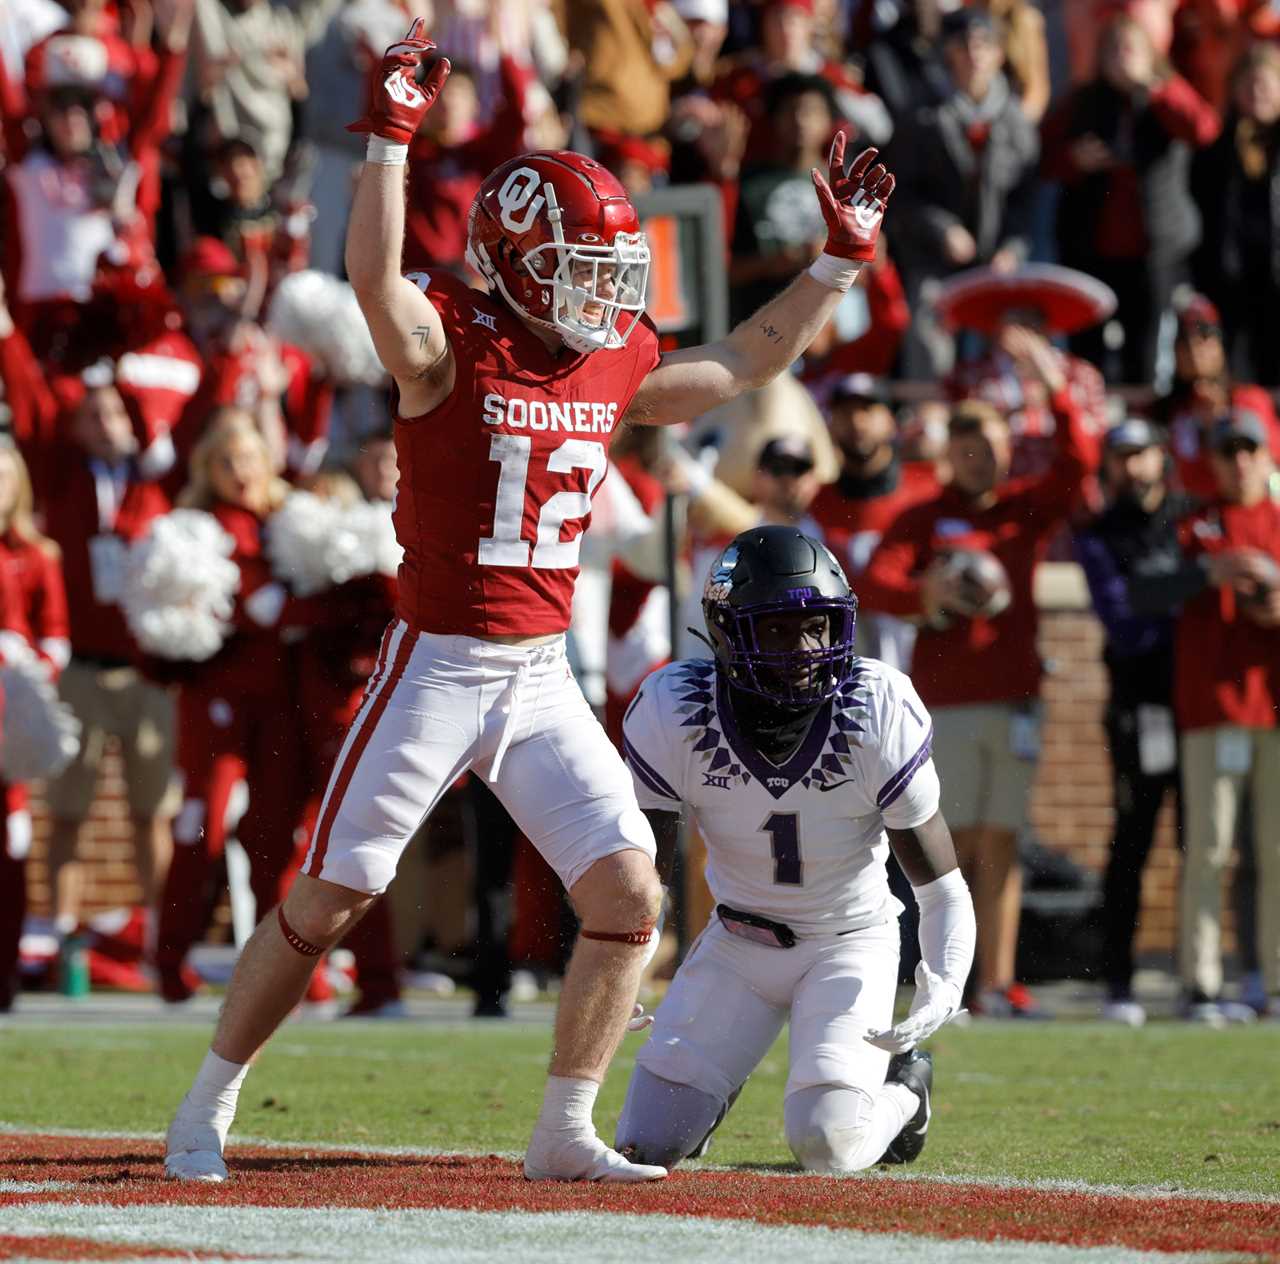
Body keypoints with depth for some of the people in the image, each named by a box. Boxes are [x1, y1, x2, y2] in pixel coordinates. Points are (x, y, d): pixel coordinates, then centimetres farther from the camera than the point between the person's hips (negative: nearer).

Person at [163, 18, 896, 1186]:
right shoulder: (452, 345, -11)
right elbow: (375, 279, -32)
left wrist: (841, 262, 17)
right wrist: (391, 137, -39)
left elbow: (745, 365, 20)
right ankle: (206, 1111, 15)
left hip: (544, 676, 6)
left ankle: (565, 1133, 7)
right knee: (327, 902, 0)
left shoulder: (616, 367, 7)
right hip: (437, 663, -6)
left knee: (627, 892, -5)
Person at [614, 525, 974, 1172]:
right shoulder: (676, 713, -21)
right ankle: (711, 1085, 30)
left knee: (829, 1147, -21)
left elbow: (942, 886, -15)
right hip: (738, 942, 2)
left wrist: (942, 991, -31)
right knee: (646, 1144, -7)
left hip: (851, 942, -2)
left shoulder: (878, 713, -24)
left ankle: (901, 1089, 15)